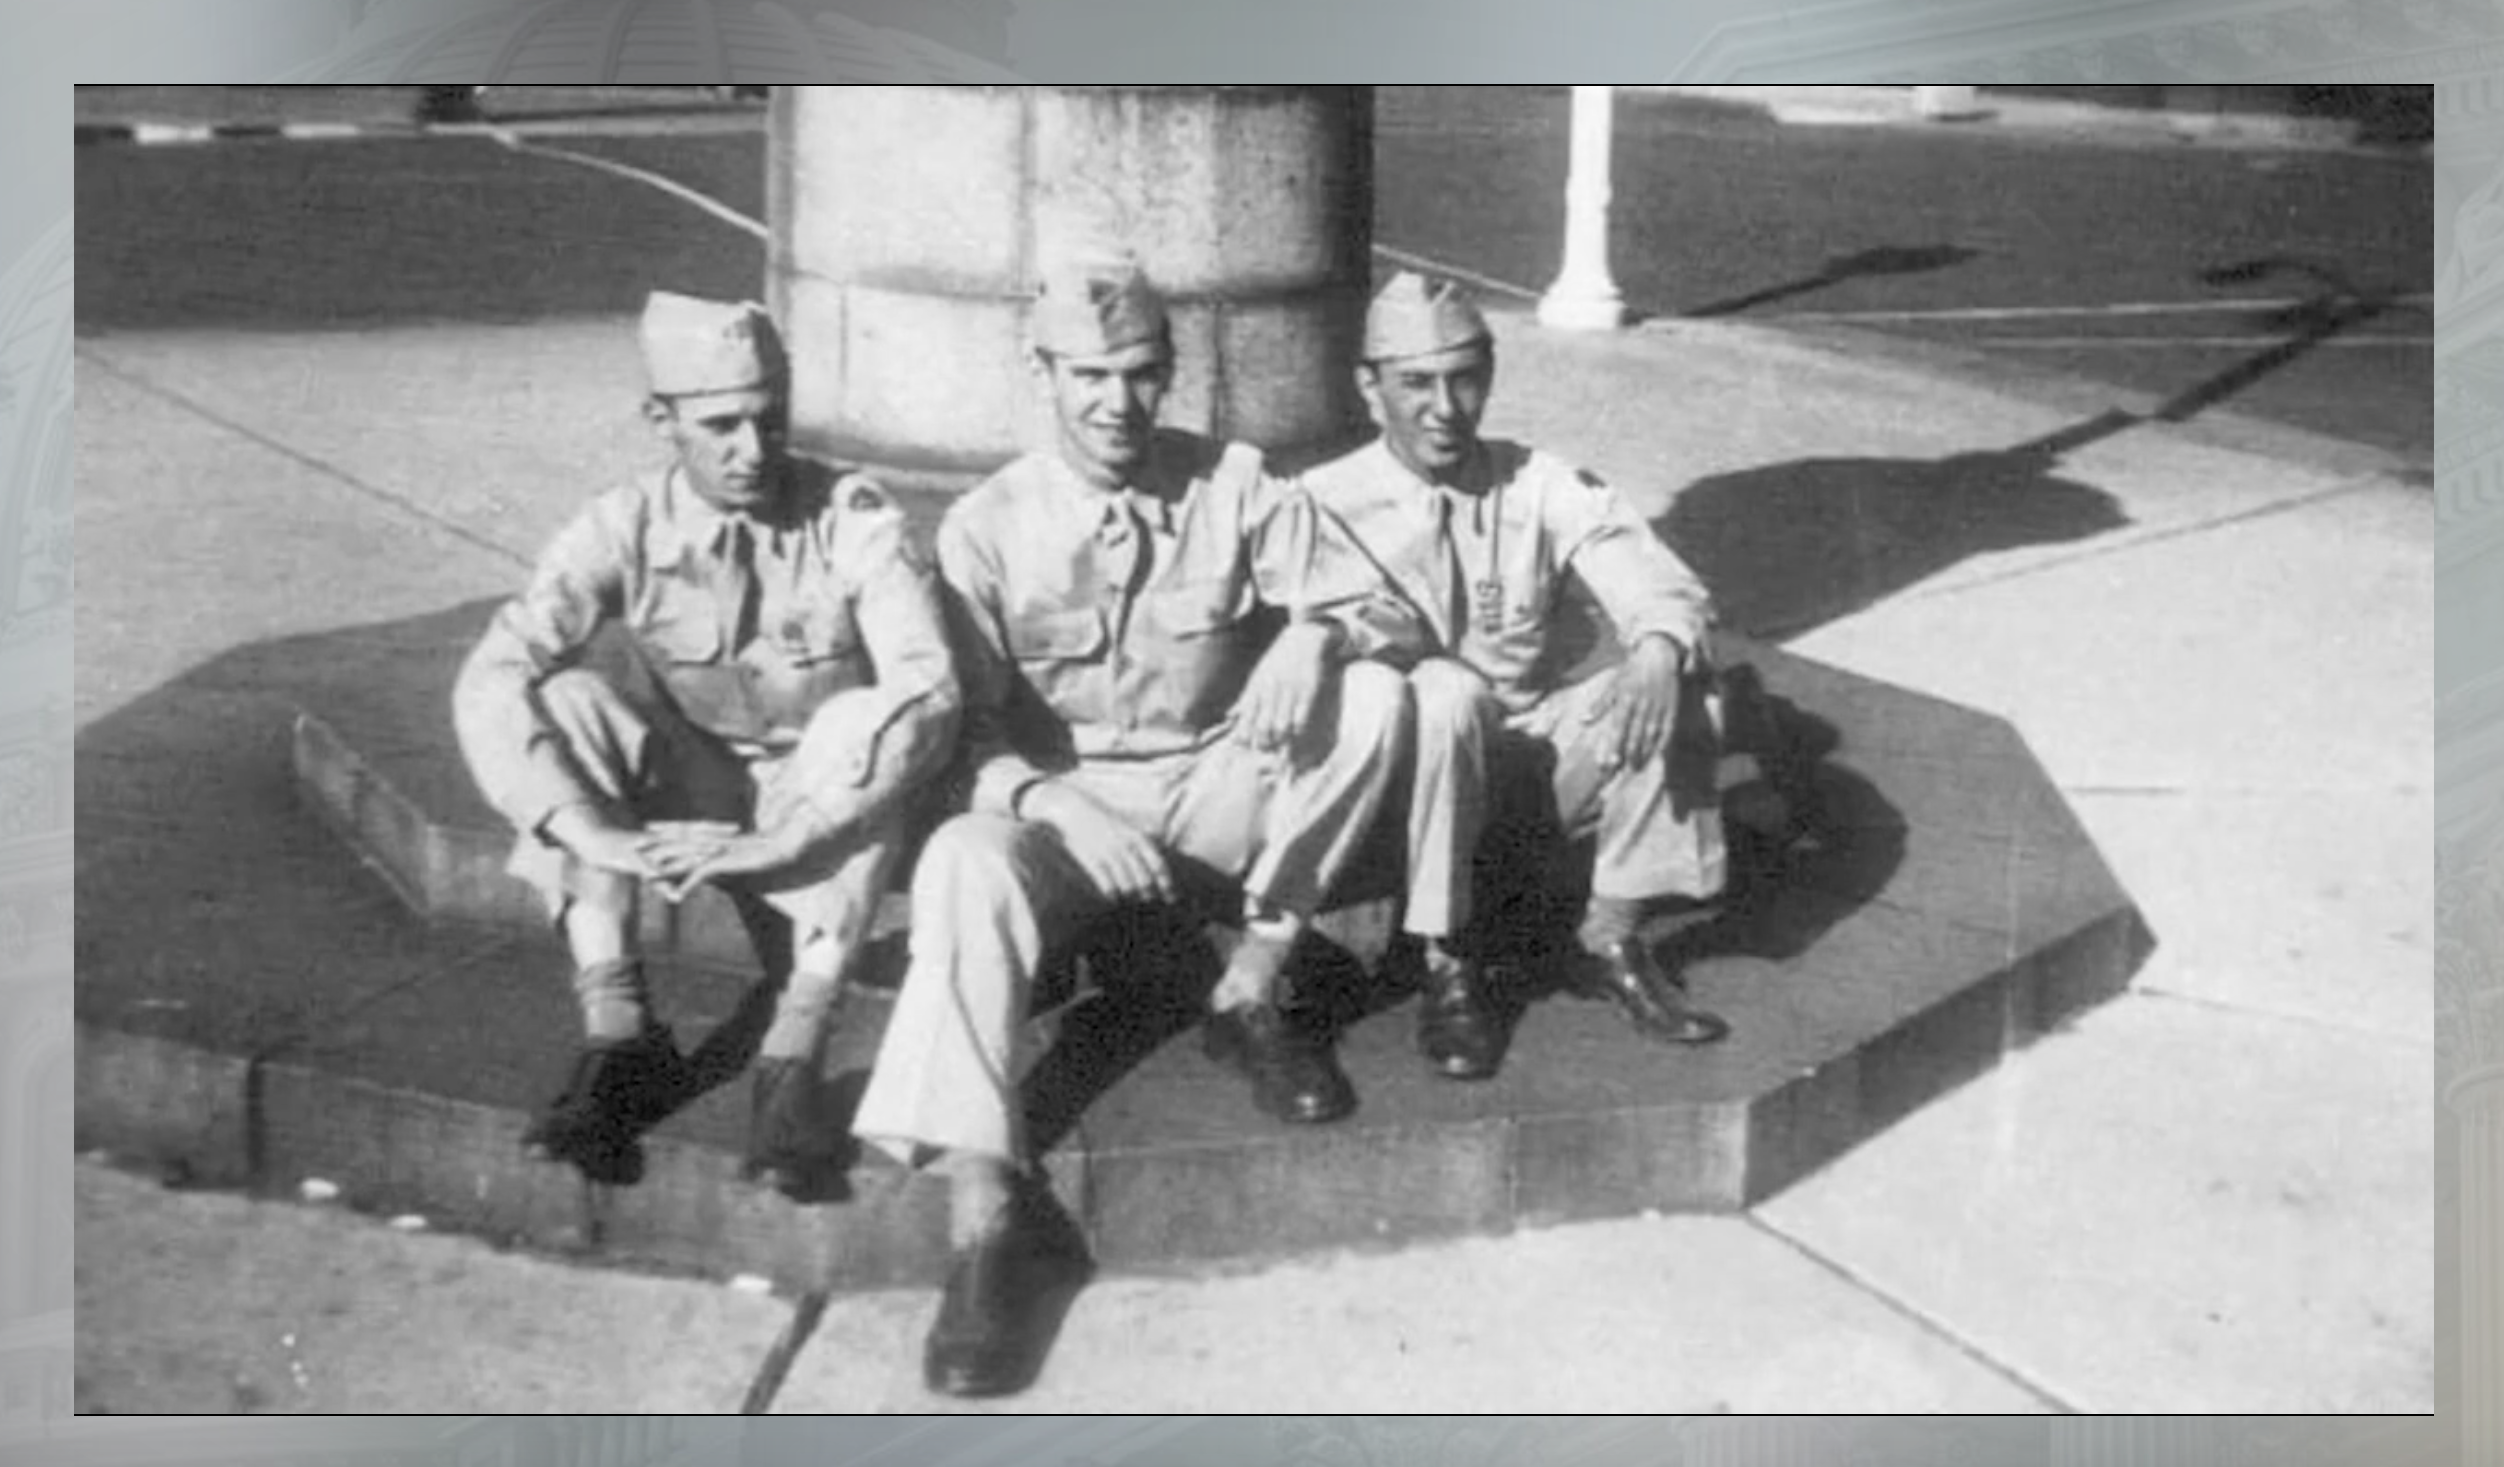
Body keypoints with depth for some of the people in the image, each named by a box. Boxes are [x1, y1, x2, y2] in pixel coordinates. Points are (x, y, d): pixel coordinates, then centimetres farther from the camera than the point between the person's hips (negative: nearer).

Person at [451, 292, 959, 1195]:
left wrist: (776, 841, -35)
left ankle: (792, 1061, -33)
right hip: (682, 807, 2)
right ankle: (620, 1037, -27)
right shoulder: (625, 530, -8)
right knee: (567, 698, -24)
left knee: (865, 724, -32)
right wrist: (600, 834, -35)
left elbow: (925, 694, -26)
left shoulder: (852, 521, -12)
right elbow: (487, 687, -20)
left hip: (822, 822, -1)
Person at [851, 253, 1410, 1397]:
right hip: (1058, 802, -2)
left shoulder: (1234, 486, 2)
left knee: (1375, 697, -23)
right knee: (964, 864, -36)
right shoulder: (987, 529, -3)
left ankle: (1254, 993, -14)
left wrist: (1311, 638, -29)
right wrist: (1057, 802, -31)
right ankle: (981, 1222, -42)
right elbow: (969, 733, -9)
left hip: (1218, 789, 2)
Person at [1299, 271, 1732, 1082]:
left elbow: (1663, 589, -9)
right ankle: (1445, 967, -19)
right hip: (1405, 774, -3)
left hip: (1534, 756, 3)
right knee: (1447, 693, -34)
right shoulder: (1329, 504, -4)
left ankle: (1614, 939, -8)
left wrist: (1658, 651, -32)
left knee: (1668, 680, -21)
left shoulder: (1544, 487, 2)